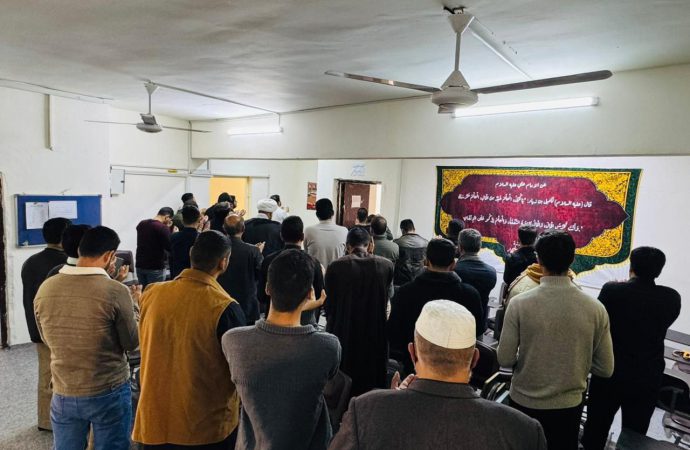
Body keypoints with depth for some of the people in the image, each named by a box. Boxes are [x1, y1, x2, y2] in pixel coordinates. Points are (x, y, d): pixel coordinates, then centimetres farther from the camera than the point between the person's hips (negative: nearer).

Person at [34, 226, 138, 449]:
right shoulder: (116, 291, -22)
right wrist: (132, 304, 4)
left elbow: (47, 339, 9)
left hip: (63, 394, 4)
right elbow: (132, 343, -10)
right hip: (110, 394, -4)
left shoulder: (46, 288, -7)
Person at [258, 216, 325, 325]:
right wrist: (322, 274, 9)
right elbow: (320, 297, -5)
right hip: (305, 321, -1)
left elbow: (261, 298, -2)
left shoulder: (268, 261, -9)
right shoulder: (313, 263, -14)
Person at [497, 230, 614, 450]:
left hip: (525, 402, -2)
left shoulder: (519, 304, -19)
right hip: (569, 405, 2)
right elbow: (606, 369, -5)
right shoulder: (595, 308, -12)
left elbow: (505, 359, -15)